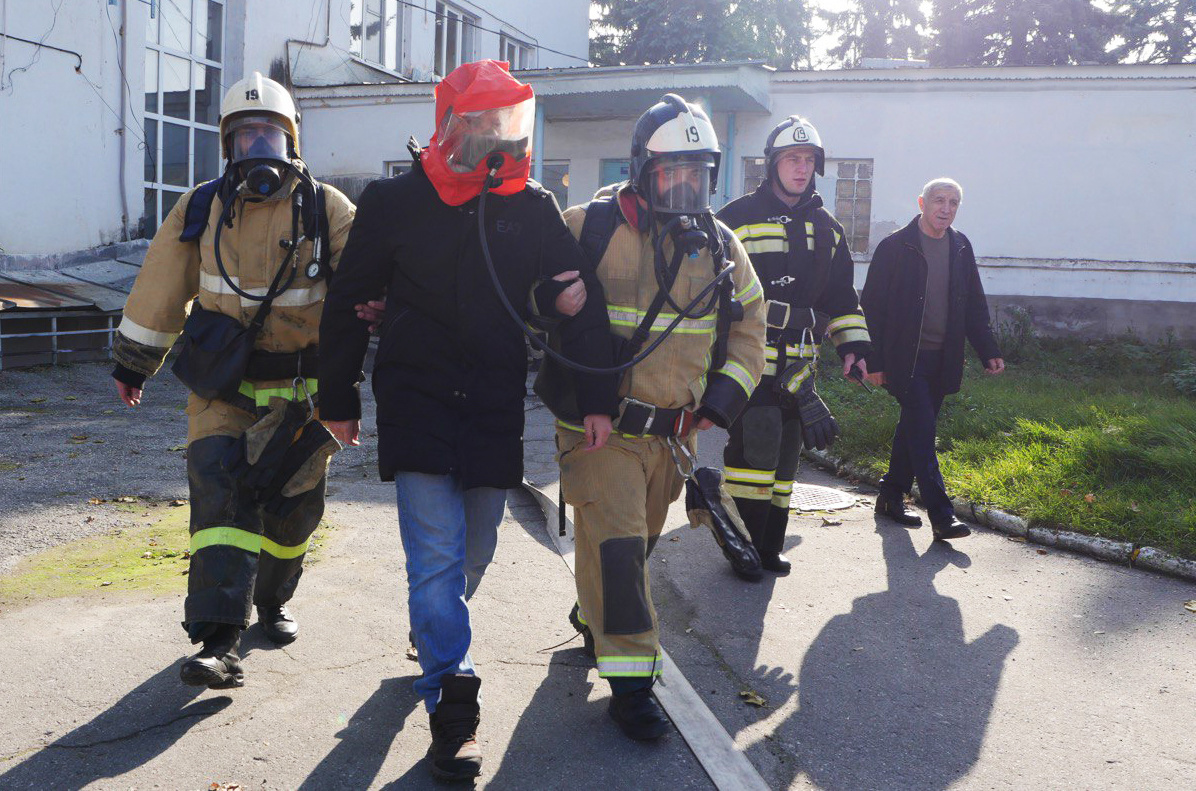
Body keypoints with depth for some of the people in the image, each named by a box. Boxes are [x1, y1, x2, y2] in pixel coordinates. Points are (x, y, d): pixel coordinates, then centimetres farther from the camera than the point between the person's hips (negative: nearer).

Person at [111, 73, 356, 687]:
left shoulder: (328, 210, -6)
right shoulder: (200, 210, 2)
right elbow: (160, 290, 10)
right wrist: (132, 363, 16)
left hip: (302, 386, 0)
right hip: (222, 384, 0)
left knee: (293, 503, 11)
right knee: (219, 486, -16)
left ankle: (272, 600, 39)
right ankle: (219, 640, -17)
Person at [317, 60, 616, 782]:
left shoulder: (533, 208, 1)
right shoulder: (396, 202, -4)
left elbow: (584, 306, 5)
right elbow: (349, 306, 5)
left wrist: (598, 400, 0)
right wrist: (340, 400, 8)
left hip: (496, 410, 3)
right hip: (417, 404, -3)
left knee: (475, 551, 15)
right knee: (436, 555, -9)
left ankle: (433, 634, 44)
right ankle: (453, 710, -2)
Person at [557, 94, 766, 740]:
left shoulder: (719, 245, 4)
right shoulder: (589, 228, -11)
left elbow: (748, 323, 14)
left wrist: (721, 399, 4)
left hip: (672, 428, 5)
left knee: (639, 537, 20)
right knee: (616, 543, -11)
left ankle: (593, 614, 48)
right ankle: (630, 681, 1)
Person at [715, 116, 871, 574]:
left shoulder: (826, 229, 16)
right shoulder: (739, 218, -1)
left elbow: (842, 297, 21)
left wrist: (853, 346, 9)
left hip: (799, 364, 6)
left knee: (785, 455, 10)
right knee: (754, 448, -12)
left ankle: (770, 546, 20)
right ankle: (747, 542, 2)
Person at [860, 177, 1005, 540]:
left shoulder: (961, 247, 11)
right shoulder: (895, 246, -7)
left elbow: (975, 304, 17)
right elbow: (873, 306, -7)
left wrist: (988, 351, 9)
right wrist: (874, 361, -11)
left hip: (943, 359, 6)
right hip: (906, 358, -6)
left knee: (915, 427, 14)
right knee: (922, 431, -10)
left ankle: (891, 496, 27)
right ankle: (941, 516, -10)